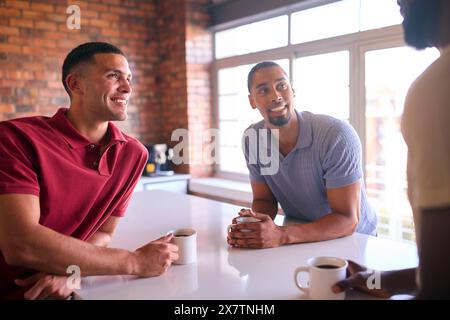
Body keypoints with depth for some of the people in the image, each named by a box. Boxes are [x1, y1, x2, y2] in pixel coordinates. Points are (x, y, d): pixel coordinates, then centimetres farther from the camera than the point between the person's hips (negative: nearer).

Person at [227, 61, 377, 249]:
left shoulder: (337, 136, -23)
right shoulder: (252, 138, -8)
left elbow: (347, 220, -22)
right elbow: (264, 200, 2)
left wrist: (281, 235, -34)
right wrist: (251, 225, -21)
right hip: (300, 240, 3)